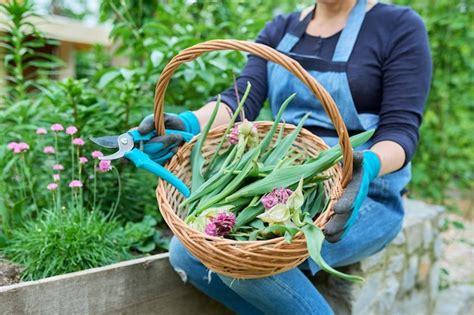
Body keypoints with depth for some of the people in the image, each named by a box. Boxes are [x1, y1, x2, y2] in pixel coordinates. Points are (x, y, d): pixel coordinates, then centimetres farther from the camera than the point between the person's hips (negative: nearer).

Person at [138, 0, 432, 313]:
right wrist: (190, 123, -25)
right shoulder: (280, 30, 11)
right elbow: (241, 100, -4)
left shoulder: (400, 27, -2)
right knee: (186, 251, -15)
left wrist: (369, 166, -34)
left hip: (362, 196, -5)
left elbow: (402, 129, -11)